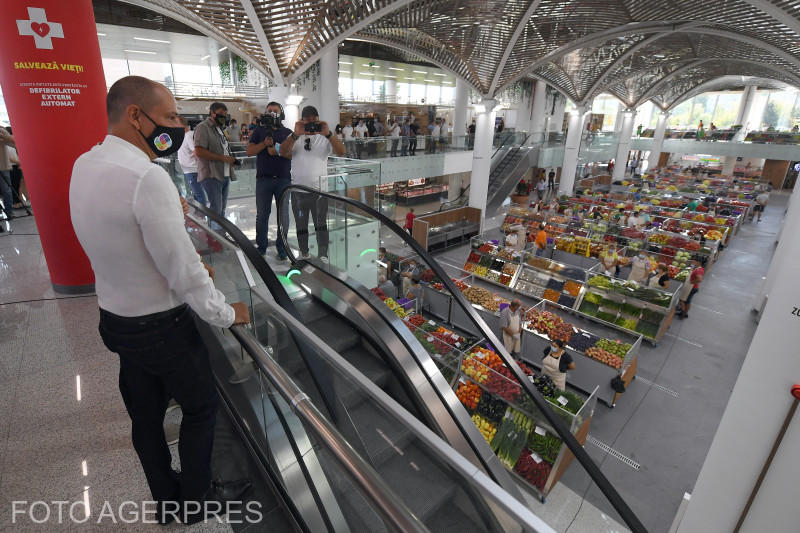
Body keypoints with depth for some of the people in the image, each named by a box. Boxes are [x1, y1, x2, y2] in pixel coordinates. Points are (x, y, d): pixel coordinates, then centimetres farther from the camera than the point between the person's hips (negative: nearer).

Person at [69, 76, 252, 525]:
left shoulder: (84, 166, 1)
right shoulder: (148, 177, -28)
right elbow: (184, 272, -26)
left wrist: (188, 253, 8)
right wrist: (227, 314, -11)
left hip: (116, 319, 8)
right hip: (162, 328, -8)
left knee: (146, 417, 22)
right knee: (202, 407, 16)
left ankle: (168, 502, 45)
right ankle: (197, 501, 38)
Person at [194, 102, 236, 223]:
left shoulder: (220, 128, 20)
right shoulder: (203, 127, -8)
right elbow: (199, 151, -18)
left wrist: (231, 159, 8)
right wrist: (223, 158, -17)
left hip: (224, 175, 8)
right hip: (211, 175, -8)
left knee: (222, 208, 12)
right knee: (216, 209, -11)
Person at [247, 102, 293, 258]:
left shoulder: (288, 132, 11)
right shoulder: (259, 131, 12)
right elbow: (249, 151, 4)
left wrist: (278, 150, -12)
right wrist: (264, 144, -10)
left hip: (284, 179, 0)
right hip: (264, 179, 1)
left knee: (283, 214, 3)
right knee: (262, 214, 5)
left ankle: (281, 247, 14)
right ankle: (261, 246, 17)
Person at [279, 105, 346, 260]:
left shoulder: (325, 138, 3)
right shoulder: (294, 138, 5)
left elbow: (341, 152, -13)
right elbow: (283, 152, -13)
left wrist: (328, 134, -25)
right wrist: (296, 134, -26)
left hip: (320, 189, -2)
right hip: (298, 190, 2)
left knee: (321, 224, -4)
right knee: (301, 226, 12)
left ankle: (323, 255, -1)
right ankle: (304, 254, 26)